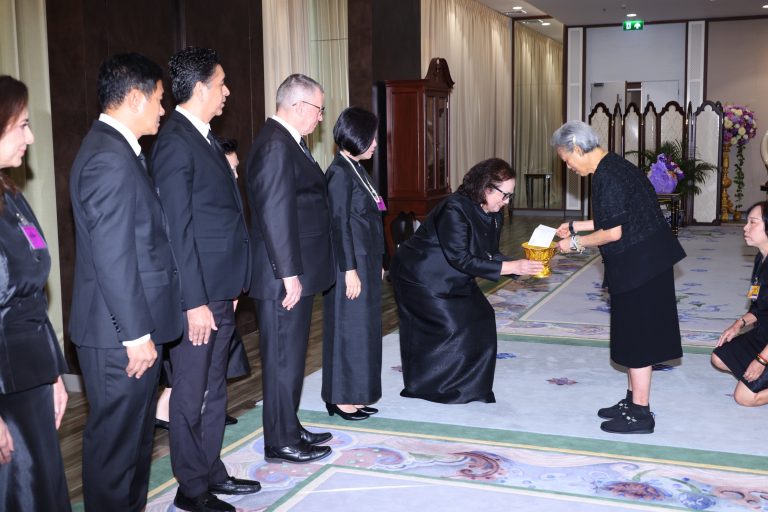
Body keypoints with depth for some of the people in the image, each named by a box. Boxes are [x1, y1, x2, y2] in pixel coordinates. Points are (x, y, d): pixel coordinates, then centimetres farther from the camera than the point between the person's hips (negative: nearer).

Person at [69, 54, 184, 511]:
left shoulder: (119, 150, 14)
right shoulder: (110, 160, -19)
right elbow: (112, 259, -23)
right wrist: (137, 334, -20)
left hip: (134, 327, 10)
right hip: (121, 335, -10)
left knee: (136, 434, 21)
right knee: (117, 439, 3)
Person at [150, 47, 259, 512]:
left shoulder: (205, 137, 13)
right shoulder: (175, 142, -15)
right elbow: (178, 229, -19)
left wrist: (229, 288, 15)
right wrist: (195, 302, -20)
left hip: (221, 290, 9)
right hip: (198, 296, -9)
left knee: (215, 389, 18)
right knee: (192, 393, 5)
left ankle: (212, 472, 32)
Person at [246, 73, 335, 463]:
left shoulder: (287, 142, 14)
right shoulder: (276, 146, -19)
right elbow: (275, 214, -23)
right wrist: (290, 273, -23)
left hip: (296, 272, 10)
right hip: (285, 275, -10)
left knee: (291, 355, 18)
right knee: (284, 359, 0)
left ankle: (289, 427, 31)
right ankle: (281, 443, 12)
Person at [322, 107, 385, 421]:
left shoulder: (357, 169, 13)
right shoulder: (339, 173, -15)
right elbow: (338, 224, -18)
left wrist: (376, 265, 18)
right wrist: (349, 270, -20)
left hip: (367, 263, 9)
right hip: (351, 264, -9)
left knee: (365, 328, 13)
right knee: (348, 329, -1)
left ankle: (354, 395, 23)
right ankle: (340, 398, 10)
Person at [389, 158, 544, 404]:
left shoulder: (494, 216, -3)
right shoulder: (454, 209, -30)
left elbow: (490, 255, 3)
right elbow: (461, 259, -32)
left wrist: (522, 266, -15)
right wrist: (511, 267, -32)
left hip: (451, 278, 9)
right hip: (420, 275, -9)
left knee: (480, 318, 1)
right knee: (451, 326, -11)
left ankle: (470, 384, 14)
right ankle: (425, 386, 7)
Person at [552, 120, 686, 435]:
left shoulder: (607, 177, -20)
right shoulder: (614, 167, 10)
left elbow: (613, 232, -21)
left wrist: (576, 242, -8)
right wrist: (575, 227, 20)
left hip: (638, 266, -10)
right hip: (645, 263, 10)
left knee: (637, 337, 0)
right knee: (637, 335, 17)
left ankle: (640, 415, 11)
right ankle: (633, 402, 29)